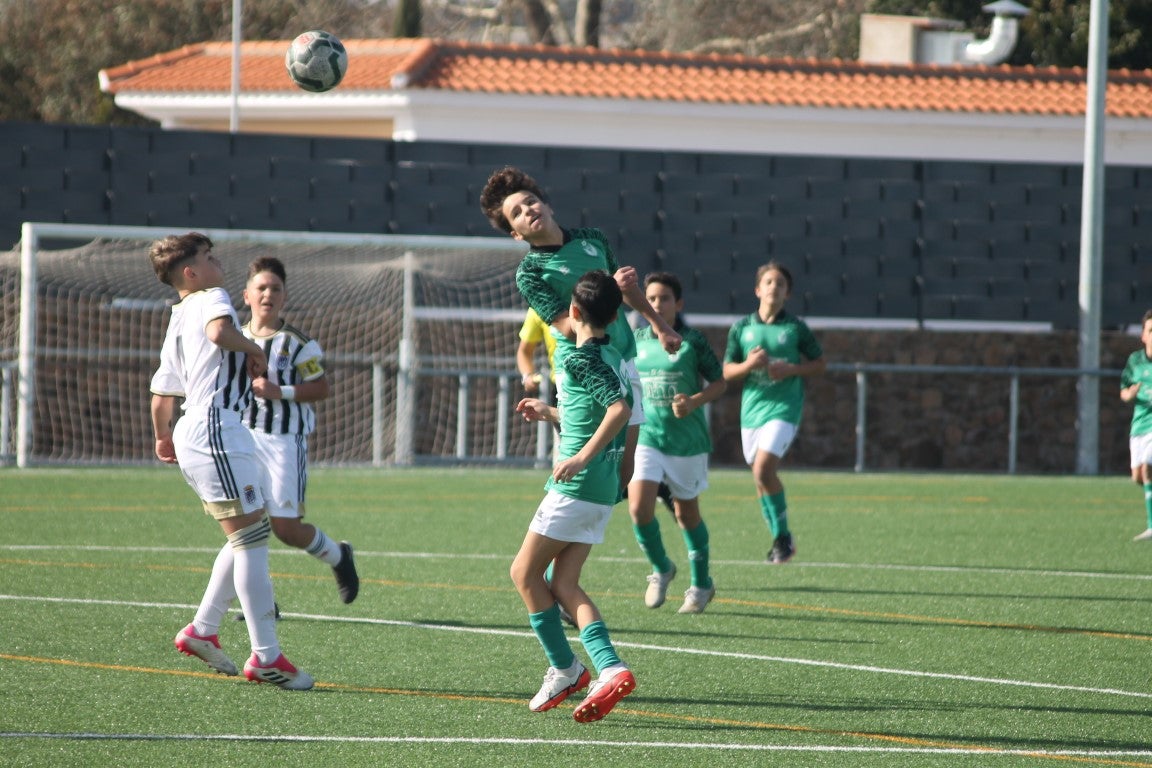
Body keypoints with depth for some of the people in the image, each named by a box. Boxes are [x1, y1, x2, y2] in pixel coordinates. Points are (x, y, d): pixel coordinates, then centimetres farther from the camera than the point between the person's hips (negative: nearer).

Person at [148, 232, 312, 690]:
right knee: (251, 537, -10)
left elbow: (162, 393, 27)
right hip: (216, 431, -10)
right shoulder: (212, 300, -4)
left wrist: (163, 437, 42)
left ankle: (202, 631, 20)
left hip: (193, 436, 10)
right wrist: (253, 350, -12)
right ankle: (265, 656, -13)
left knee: (250, 535, 19)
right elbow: (219, 331, -29)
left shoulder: (178, 322, 23)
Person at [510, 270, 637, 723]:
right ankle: (610, 669, -9)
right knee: (562, 583, 6)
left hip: (577, 484, -9)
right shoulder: (612, 356, 15)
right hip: (603, 488, 9)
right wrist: (551, 413, 35)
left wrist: (582, 457, -30)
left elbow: (620, 409, -28)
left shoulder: (581, 359, -14)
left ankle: (564, 669, 6)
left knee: (525, 572, 3)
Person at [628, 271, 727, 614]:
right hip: (645, 435, 2)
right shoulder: (636, 340, 5)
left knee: (686, 512, 8)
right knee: (638, 505, -15)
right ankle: (660, 569, 10)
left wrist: (694, 401, -16)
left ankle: (701, 585, 26)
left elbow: (720, 382, -1)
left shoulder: (692, 341, -6)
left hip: (686, 439, -2)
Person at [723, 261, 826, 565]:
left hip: (784, 407, -4)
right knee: (762, 477, 9)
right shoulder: (742, 328, 6)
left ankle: (783, 535, -8)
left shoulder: (796, 328, 0)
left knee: (763, 470, -21)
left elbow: (820, 364, 6)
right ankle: (780, 540, 24)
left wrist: (791, 369, -11)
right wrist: (748, 365, -13)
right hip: (751, 409, 4)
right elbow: (727, 371, 8)